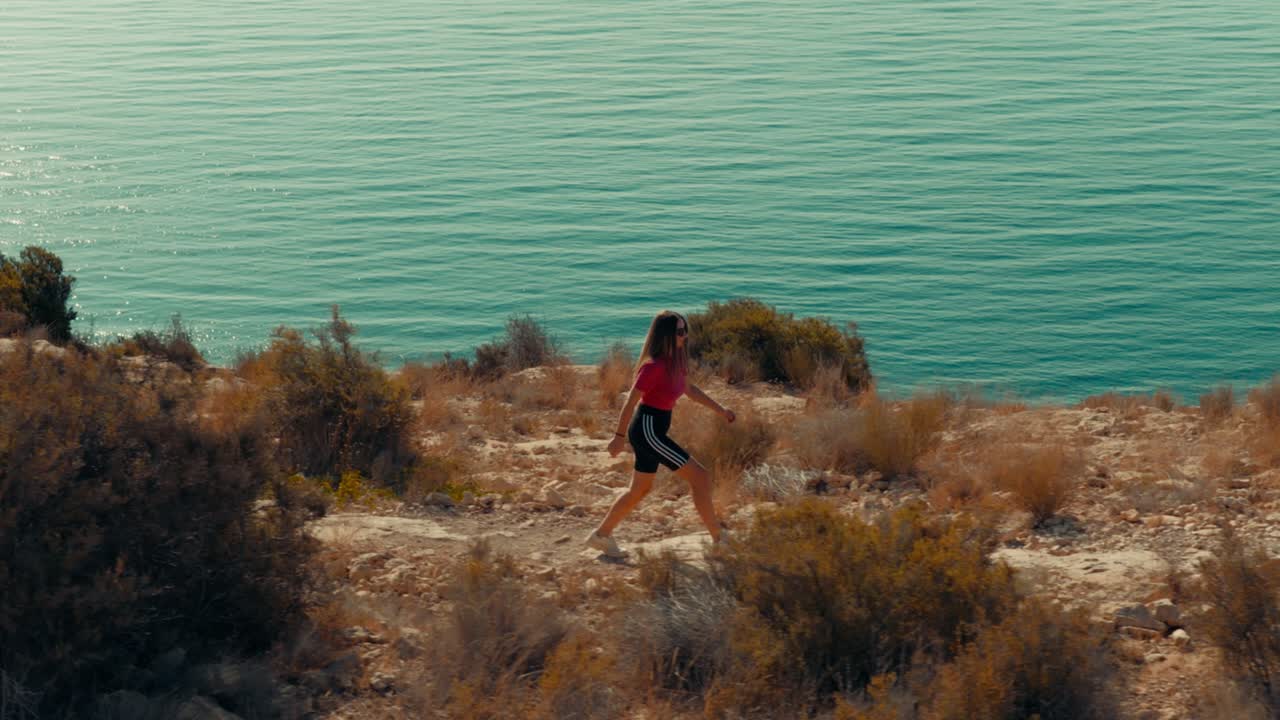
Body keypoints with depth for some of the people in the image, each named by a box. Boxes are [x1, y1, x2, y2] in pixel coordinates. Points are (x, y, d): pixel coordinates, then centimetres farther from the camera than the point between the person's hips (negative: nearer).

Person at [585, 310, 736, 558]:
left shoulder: (675, 362, 6)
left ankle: (601, 535, 29)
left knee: (640, 490, 19)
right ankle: (718, 538, -1)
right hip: (648, 431, -10)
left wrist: (720, 410, 19)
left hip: (652, 431, 10)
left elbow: (690, 389, 21)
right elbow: (631, 401, -17)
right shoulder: (654, 366, -22)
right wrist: (620, 436, -12)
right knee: (700, 476, -7)